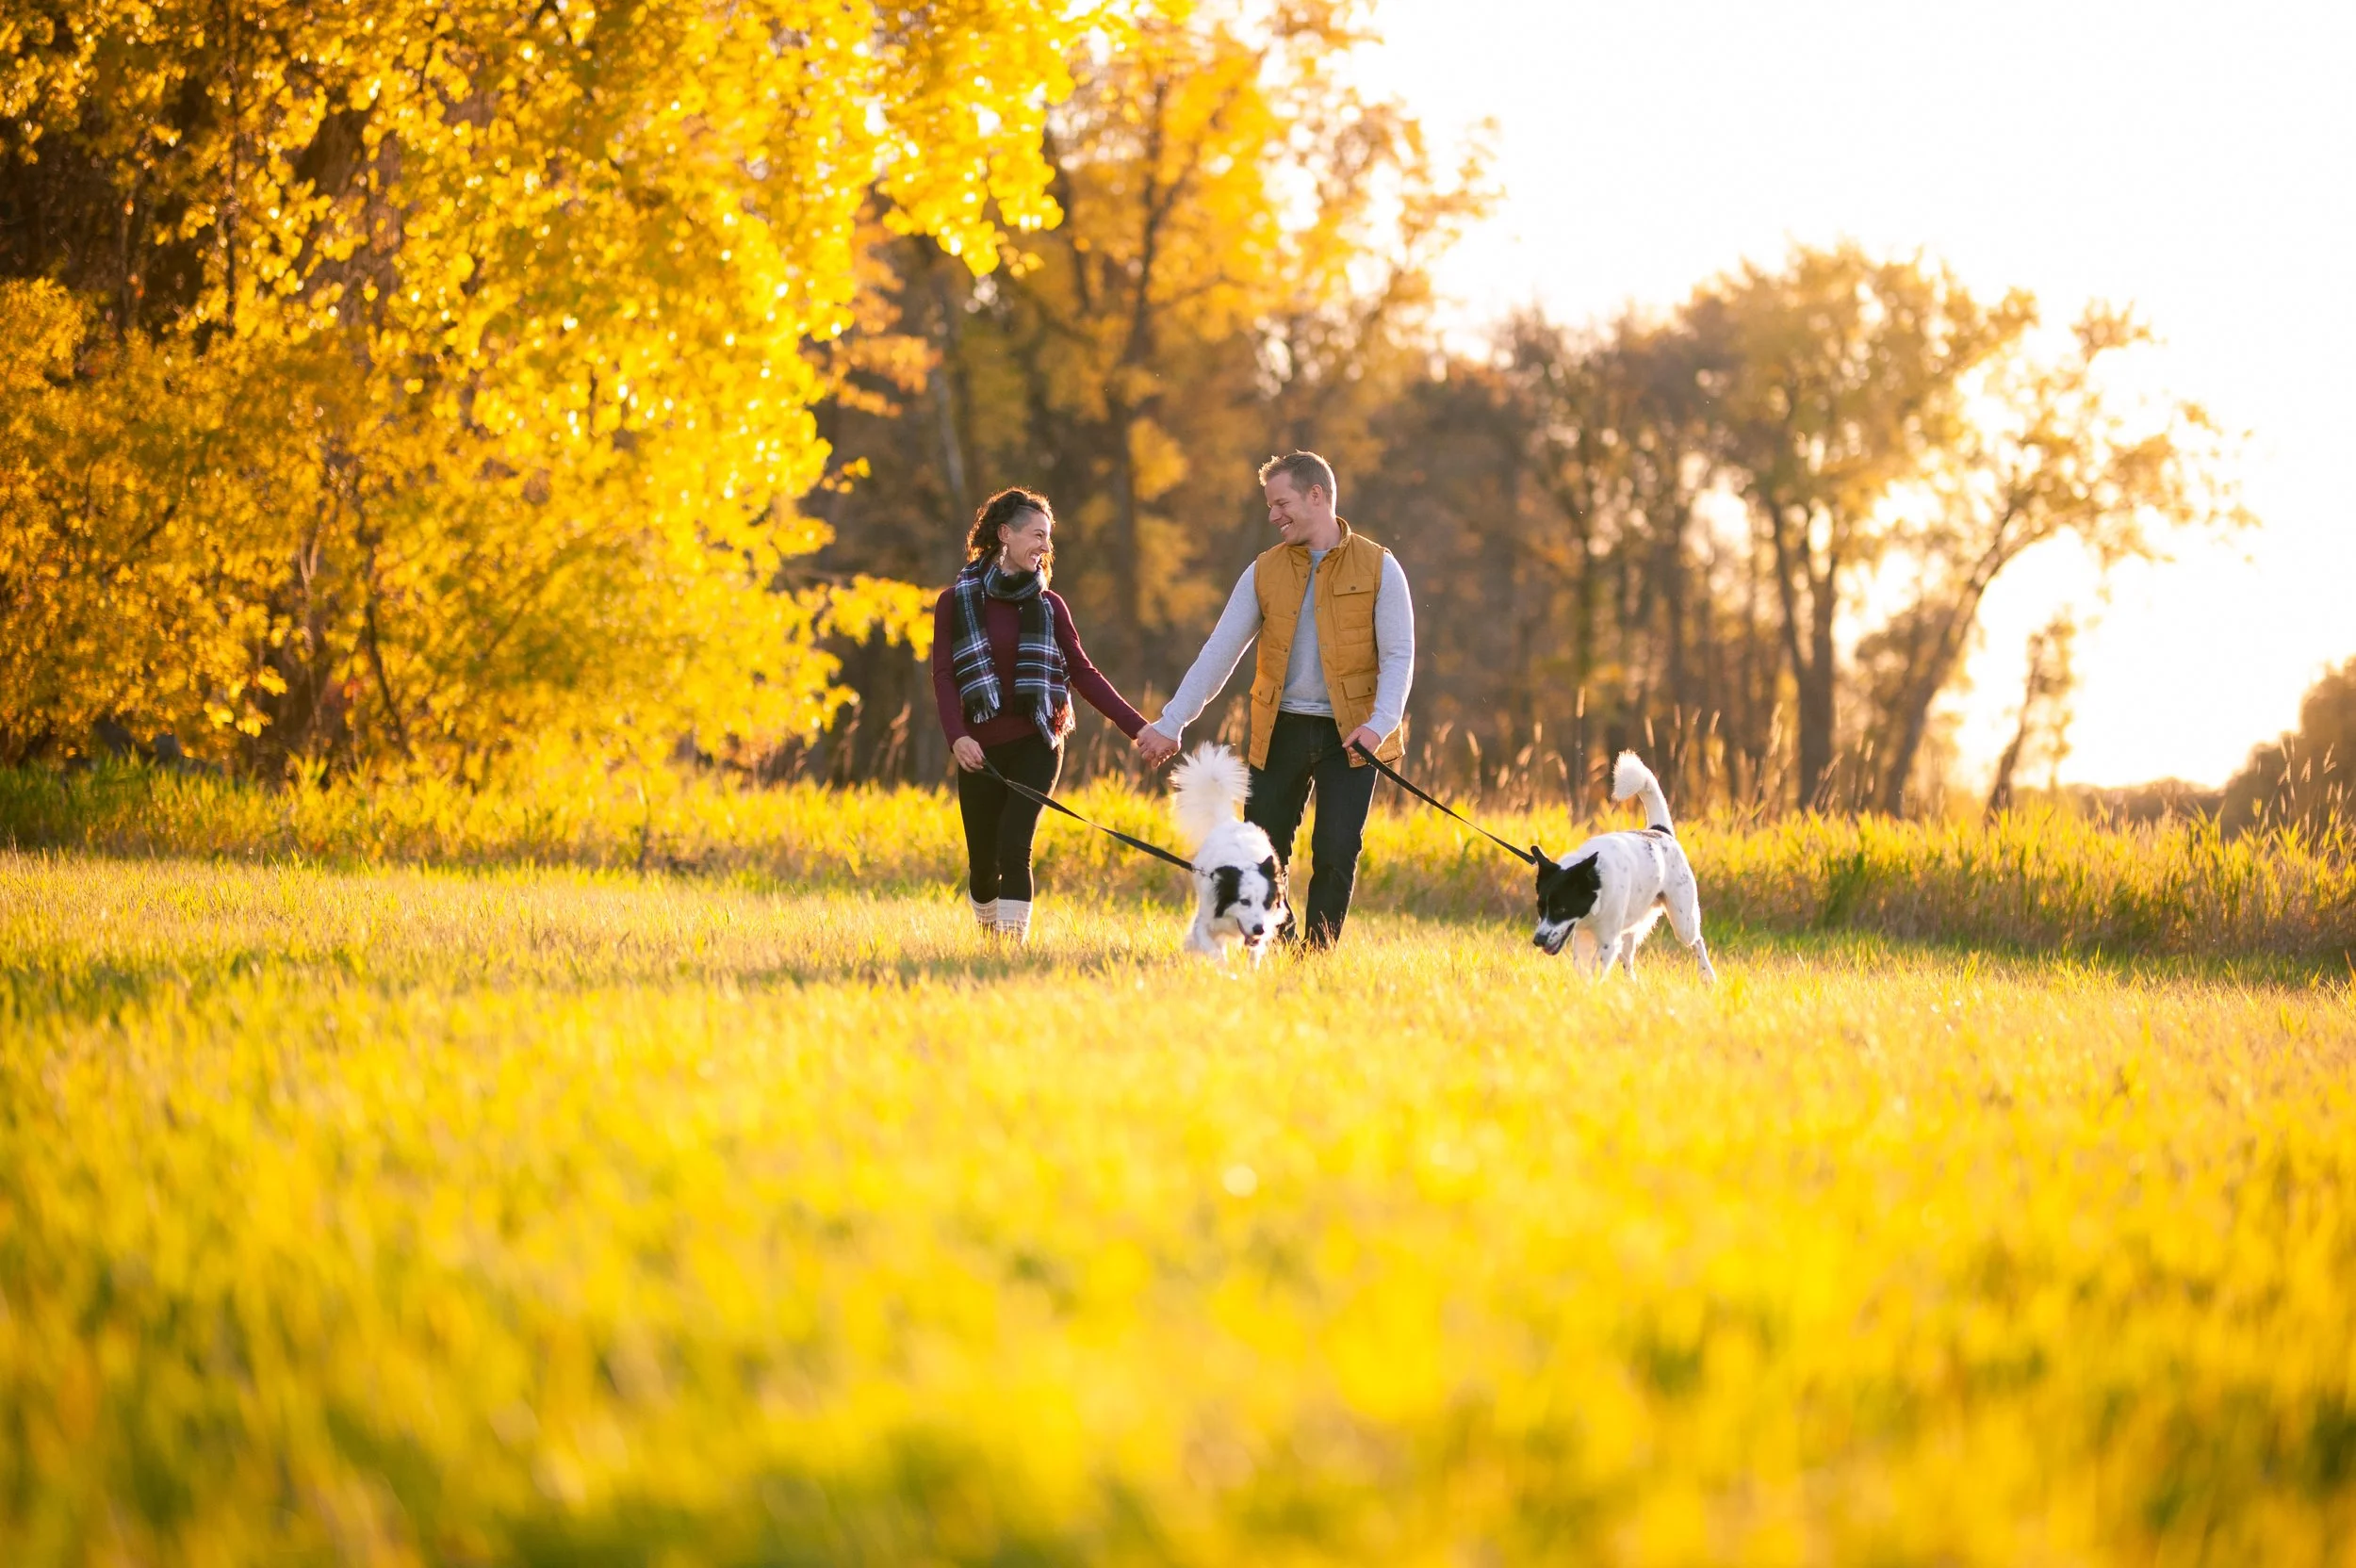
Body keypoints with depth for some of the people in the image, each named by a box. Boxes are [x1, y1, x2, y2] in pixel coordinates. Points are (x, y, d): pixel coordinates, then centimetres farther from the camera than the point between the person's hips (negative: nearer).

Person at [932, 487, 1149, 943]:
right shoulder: (957, 601, 3)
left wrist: (1137, 727, -2)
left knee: (1014, 848, -17)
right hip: (981, 751, 0)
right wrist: (957, 736, -21)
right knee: (983, 863, 6)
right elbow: (944, 676, -4)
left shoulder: (1048, 605, 8)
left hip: (1036, 746, 0)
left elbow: (1083, 673, 6)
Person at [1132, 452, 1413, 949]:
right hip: (1280, 732, 3)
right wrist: (1170, 724, 1)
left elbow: (1399, 655, -4)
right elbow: (1219, 653, 6)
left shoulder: (1377, 568, -1)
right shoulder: (1265, 571, 7)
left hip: (1349, 735, -3)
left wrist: (1380, 723, -19)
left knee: (1336, 852, -7)